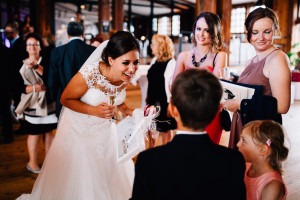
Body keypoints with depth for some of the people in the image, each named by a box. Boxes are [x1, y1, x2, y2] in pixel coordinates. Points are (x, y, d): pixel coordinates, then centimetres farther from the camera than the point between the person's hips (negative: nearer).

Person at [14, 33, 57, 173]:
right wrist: (33, 88, -15)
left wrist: (37, 67, -22)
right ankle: (33, 163, 17)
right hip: (32, 104, -1)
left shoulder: (46, 62, 5)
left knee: (48, 132, 7)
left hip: (47, 103, 1)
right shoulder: (22, 65, 5)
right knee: (34, 133, 1)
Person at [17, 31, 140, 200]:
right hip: (79, 130, -5)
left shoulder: (127, 76, -12)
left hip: (105, 129, 5)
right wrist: (93, 110, -31)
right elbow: (65, 99, -17)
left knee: (113, 174, 17)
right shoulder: (89, 74, -31)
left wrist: (129, 112, -11)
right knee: (76, 179, 10)